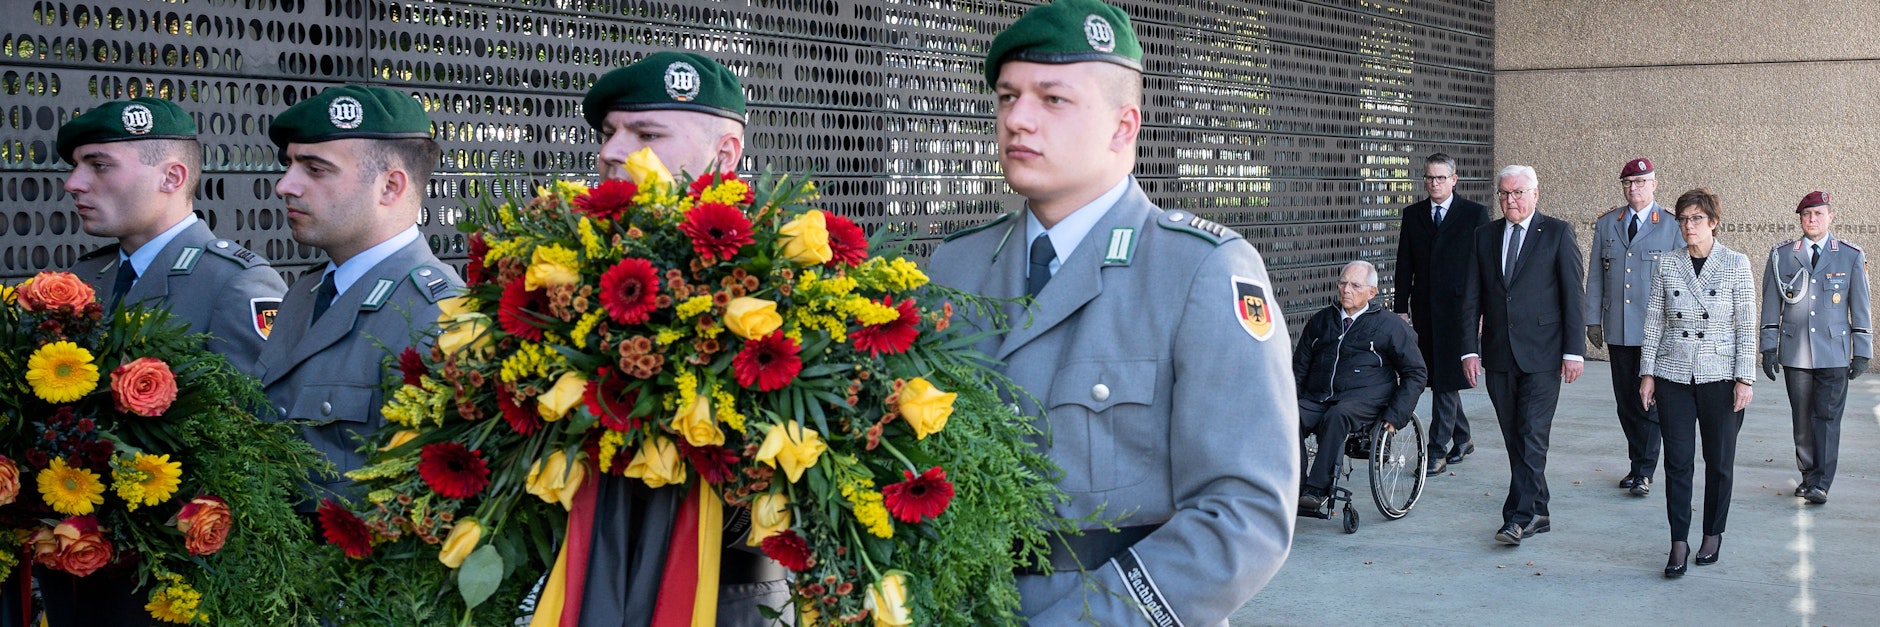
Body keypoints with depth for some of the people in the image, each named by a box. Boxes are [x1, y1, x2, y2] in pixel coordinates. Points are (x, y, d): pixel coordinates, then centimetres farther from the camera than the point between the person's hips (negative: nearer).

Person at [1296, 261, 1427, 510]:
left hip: (1365, 399, -3)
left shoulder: (1390, 326, 12)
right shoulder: (1321, 321, 22)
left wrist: (1396, 415, -3)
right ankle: (1295, 487, -32)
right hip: (1318, 398, 4)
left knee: (1337, 416, -38)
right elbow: (1299, 367, 24)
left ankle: (1317, 489, -39)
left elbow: (1416, 373, 10)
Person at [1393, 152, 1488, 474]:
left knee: (1446, 379, -9)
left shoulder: (1475, 213, 1)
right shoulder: (1413, 215, 12)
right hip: (1426, 310, 4)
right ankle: (1462, 439, 26)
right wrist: (1401, 308, 5)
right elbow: (1404, 265, 11)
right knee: (1438, 378, 10)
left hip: (1459, 308, -4)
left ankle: (1438, 451, -7)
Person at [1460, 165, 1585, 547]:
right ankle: (1537, 514, 17)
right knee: (1514, 440, 8)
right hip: (1499, 356, 5)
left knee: (1532, 436, -10)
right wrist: (1470, 349, 1)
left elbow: (1573, 294, -3)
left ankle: (1520, 516, -10)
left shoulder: (1557, 233, 0)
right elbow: (1472, 297, 10)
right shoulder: (1485, 236, 11)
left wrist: (1574, 350, -8)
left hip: (1541, 356, -5)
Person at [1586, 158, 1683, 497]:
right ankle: (1637, 464, 19)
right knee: (1626, 402, 8)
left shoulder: (1672, 226, 0)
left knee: (1649, 402, -4)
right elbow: (1595, 276, 13)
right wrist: (1593, 320, 9)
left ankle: (1644, 472, 1)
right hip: (1618, 330, 4)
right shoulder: (1606, 224, 11)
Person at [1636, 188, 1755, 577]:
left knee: (1719, 461, 8)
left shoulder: (1736, 265, -3)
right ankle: (1679, 543, 3)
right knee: (1677, 461, -1)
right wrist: (1647, 373, 3)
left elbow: (1746, 326, -3)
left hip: (1720, 377, -1)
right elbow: (1653, 323, 6)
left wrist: (1745, 378, -7)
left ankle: (1713, 535, 24)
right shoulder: (1667, 267, 3)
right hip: (1673, 376, 1)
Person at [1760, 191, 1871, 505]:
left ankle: (1821, 483, -4)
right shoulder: (1781, 256, 6)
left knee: (1827, 417, -6)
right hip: (1795, 354, 2)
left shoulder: (1851, 256, 3)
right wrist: (1769, 347, 4)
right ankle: (1808, 475, 18)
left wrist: (1862, 352, 3)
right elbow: (1771, 305, 8)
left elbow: (1861, 309, 5)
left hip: (1834, 353, -2)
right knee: (1802, 419, 7)